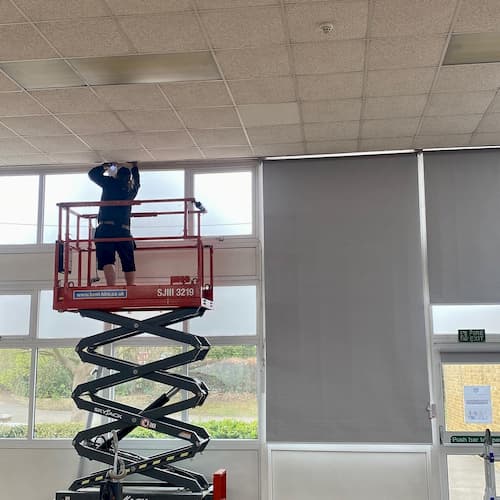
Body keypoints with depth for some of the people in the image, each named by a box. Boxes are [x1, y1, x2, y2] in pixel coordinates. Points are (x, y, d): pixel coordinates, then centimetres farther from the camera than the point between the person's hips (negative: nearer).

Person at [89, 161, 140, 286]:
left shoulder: (111, 183, 7)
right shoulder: (131, 189, 17)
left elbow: (92, 173, 18)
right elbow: (136, 182, 41)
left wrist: (106, 166, 32)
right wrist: (134, 167, 54)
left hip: (106, 228, -4)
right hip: (124, 230, 4)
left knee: (107, 262, -15)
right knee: (129, 264, 12)